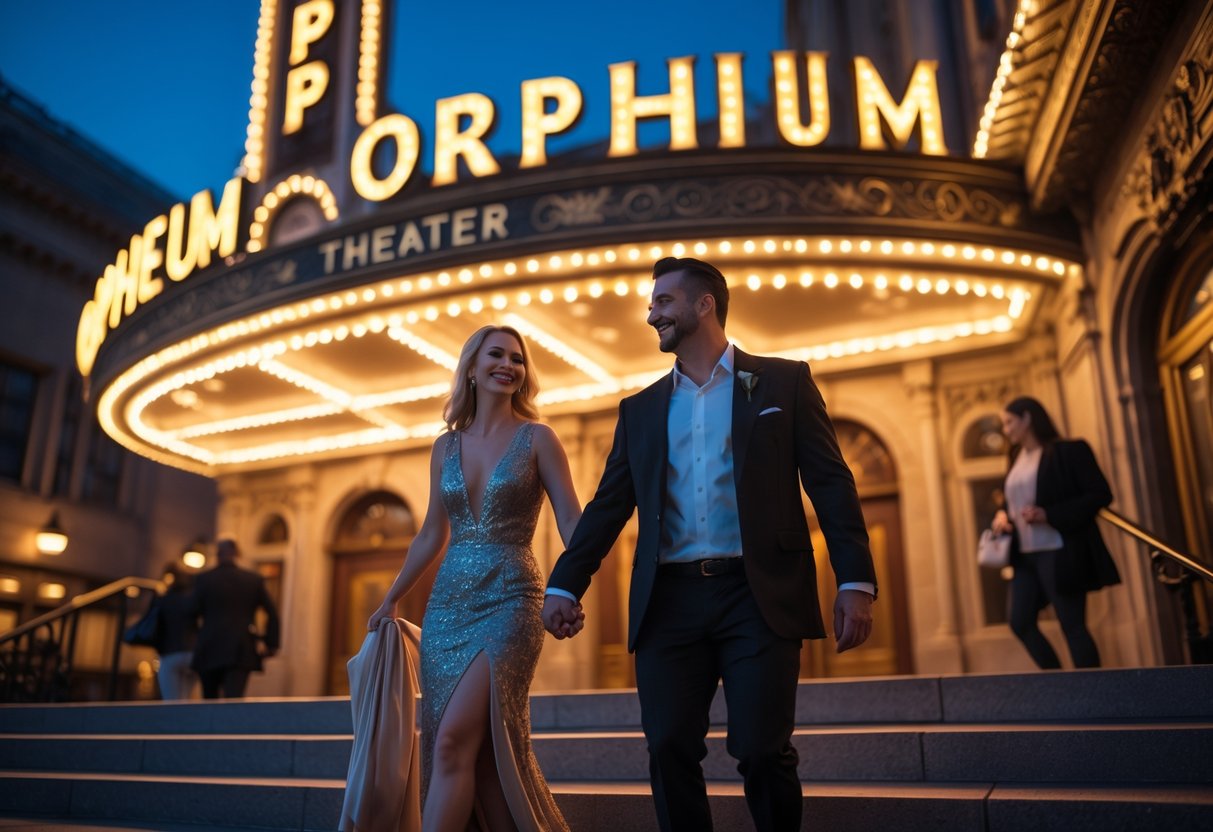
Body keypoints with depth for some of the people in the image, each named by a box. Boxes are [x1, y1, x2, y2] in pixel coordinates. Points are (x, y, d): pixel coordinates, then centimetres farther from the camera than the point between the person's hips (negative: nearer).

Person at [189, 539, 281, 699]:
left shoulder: (204, 579, -1)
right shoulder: (254, 579, 4)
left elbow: (194, 612, 1)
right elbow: (272, 613, 5)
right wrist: (271, 644, 12)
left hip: (210, 651, 0)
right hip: (241, 653, 0)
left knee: (209, 700, 16)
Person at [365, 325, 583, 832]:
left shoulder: (537, 438, 0)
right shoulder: (446, 446, 12)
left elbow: (572, 523, -6)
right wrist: (391, 600, 22)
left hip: (509, 601, -5)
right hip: (447, 604, 5)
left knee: (453, 739, -15)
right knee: (479, 749, 6)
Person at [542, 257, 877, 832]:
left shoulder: (783, 381, 7)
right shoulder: (640, 409, 16)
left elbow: (831, 484, 1)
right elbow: (608, 505, 13)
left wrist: (856, 582, -8)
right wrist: (565, 585, 2)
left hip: (758, 595, -3)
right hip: (669, 601, 3)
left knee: (762, 751, -4)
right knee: (670, 752, 2)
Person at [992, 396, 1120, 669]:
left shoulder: (1068, 451, -7)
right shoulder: (1016, 460, 15)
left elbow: (1100, 494, -12)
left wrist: (1049, 515, -20)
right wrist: (1003, 516, 2)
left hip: (1058, 553, -8)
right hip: (1025, 555, 8)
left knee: (1072, 626, -3)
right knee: (1020, 622, 7)